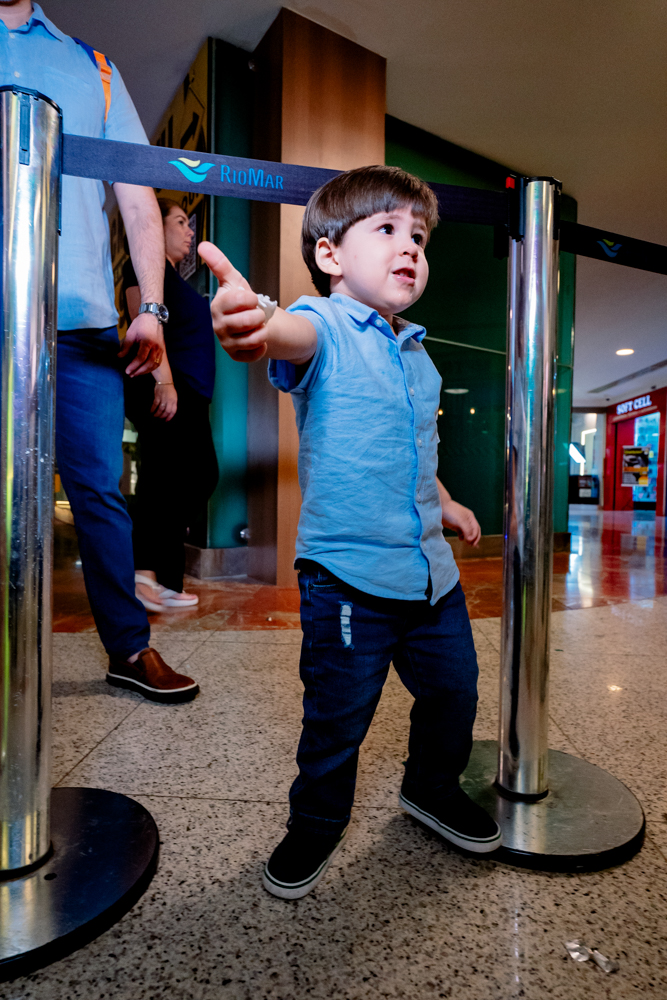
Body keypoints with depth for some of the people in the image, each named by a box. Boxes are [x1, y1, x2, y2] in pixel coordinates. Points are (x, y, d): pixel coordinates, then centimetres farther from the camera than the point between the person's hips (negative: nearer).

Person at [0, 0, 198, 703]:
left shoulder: (93, 69, 23)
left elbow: (138, 199, 15)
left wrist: (150, 309, 3)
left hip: (81, 320, 1)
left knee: (100, 486, 2)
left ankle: (129, 649, 14)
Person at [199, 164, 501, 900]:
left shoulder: (416, 352, 14)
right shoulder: (326, 328, -9)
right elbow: (298, 336, -36)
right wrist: (257, 329, -58)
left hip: (429, 569, 7)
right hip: (346, 571, -7)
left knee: (453, 688, 19)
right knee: (338, 715, 5)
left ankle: (432, 787, 48)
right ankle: (316, 822, 34)